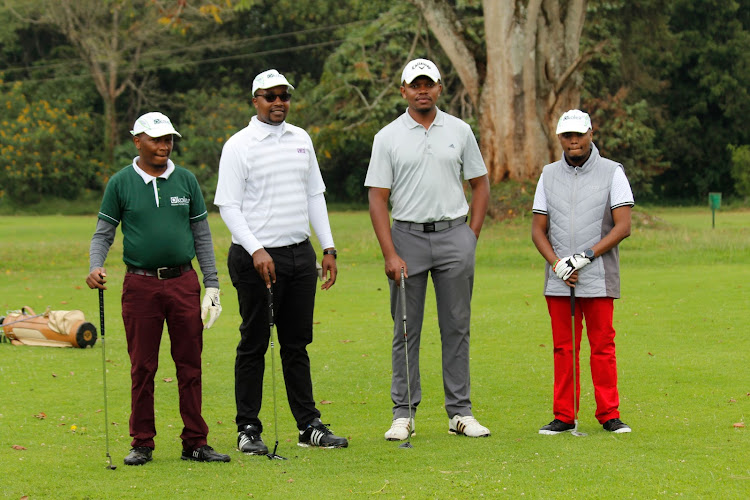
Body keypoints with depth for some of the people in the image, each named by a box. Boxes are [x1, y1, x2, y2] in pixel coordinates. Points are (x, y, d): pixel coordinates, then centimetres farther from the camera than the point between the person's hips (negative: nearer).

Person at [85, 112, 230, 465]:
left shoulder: (186, 180, 8)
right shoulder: (120, 183, 3)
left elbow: (202, 235, 11)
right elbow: (103, 234, 6)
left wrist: (212, 284, 6)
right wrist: (95, 267, -13)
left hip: (183, 282, 2)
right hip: (140, 285, -2)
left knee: (190, 365, 2)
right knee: (142, 367, 2)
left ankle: (195, 442, 7)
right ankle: (142, 444, 9)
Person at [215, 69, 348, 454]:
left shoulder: (301, 139, 12)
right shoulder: (239, 145, -5)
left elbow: (315, 196, 17)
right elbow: (228, 206, -9)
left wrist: (328, 248, 11)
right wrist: (256, 250, -19)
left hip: (300, 254, 5)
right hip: (257, 258, -5)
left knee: (297, 342, 10)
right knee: (254, 345, -1)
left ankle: (309, 425, 13)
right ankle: (248, 429, 5)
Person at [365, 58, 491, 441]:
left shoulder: (459, 131, 7)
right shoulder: (388, 137, 1)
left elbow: (479, 183, 14)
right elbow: (378, 198, -2)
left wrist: (472, 235, 4)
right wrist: (390, 254, -10)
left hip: (454, 236, 1)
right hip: (407, 236, -1)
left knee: (456, 327, 3)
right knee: (406, 330, 2)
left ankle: (460, 412, 8)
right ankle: (403, 413, 7)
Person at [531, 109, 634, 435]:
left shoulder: (612, 173, 1)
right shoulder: (549, 175, 12)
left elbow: (623, 227, -5)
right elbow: (538, 230, 10)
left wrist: (586, 256, -14)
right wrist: (557, 263, -7)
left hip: (598, 280, -3)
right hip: (558, 282, 3)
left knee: (603, 346, -2)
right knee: (563, 348, 4)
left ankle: (609, 414, 4)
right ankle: (564, 416, 8)